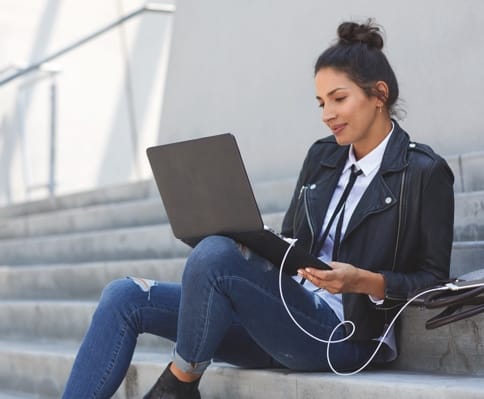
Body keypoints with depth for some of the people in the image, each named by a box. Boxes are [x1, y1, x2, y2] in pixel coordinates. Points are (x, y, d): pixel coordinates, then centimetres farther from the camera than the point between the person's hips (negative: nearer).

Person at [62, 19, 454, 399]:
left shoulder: (425, 173, -3)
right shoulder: (322, 156, 17)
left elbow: (434, 280, -3)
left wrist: (364, 281, -20)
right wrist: (251, 247, -2)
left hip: (344, 333, -7)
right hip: (288, 310, 8)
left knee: (214, 254, -31)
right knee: (125, 297, -7)